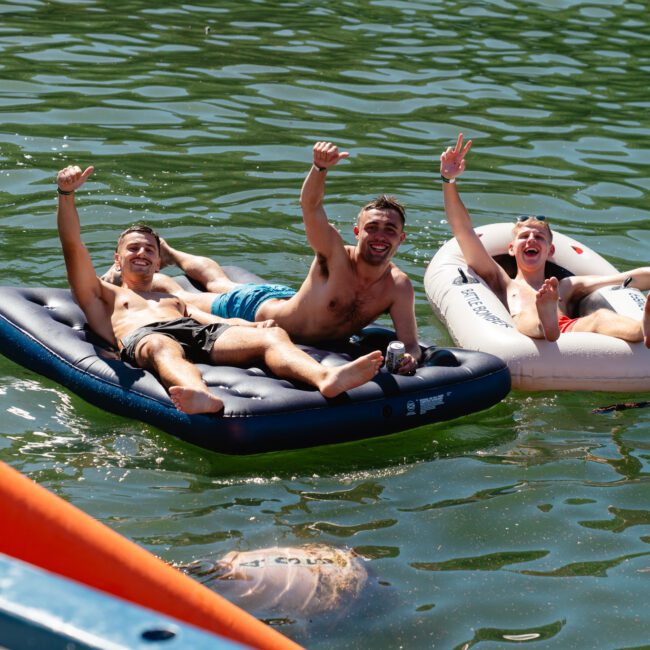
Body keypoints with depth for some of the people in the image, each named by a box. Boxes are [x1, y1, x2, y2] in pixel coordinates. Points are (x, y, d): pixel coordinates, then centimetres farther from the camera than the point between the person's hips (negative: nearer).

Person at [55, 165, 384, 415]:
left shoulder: (175, 300, 44)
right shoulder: (103, 297, 34)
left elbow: (217, 321, 26)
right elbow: (73, 247, 20)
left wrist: (254, 326, 3)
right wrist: (66, 194, 6)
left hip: (200, 332, 4)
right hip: (141, 338, -4)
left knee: (273, 335, -26)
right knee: (163, 346, -44)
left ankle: (326, 378, -57)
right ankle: (201, 397, -78)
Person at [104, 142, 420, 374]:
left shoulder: (398, 287, -28)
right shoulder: (334, 255, -38)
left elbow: (410, 344, -28)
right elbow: (310, 204, -54)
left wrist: (408, 357, -53)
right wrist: (321, 167, -74)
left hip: (288, 300, 6)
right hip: (256, 309, -6)